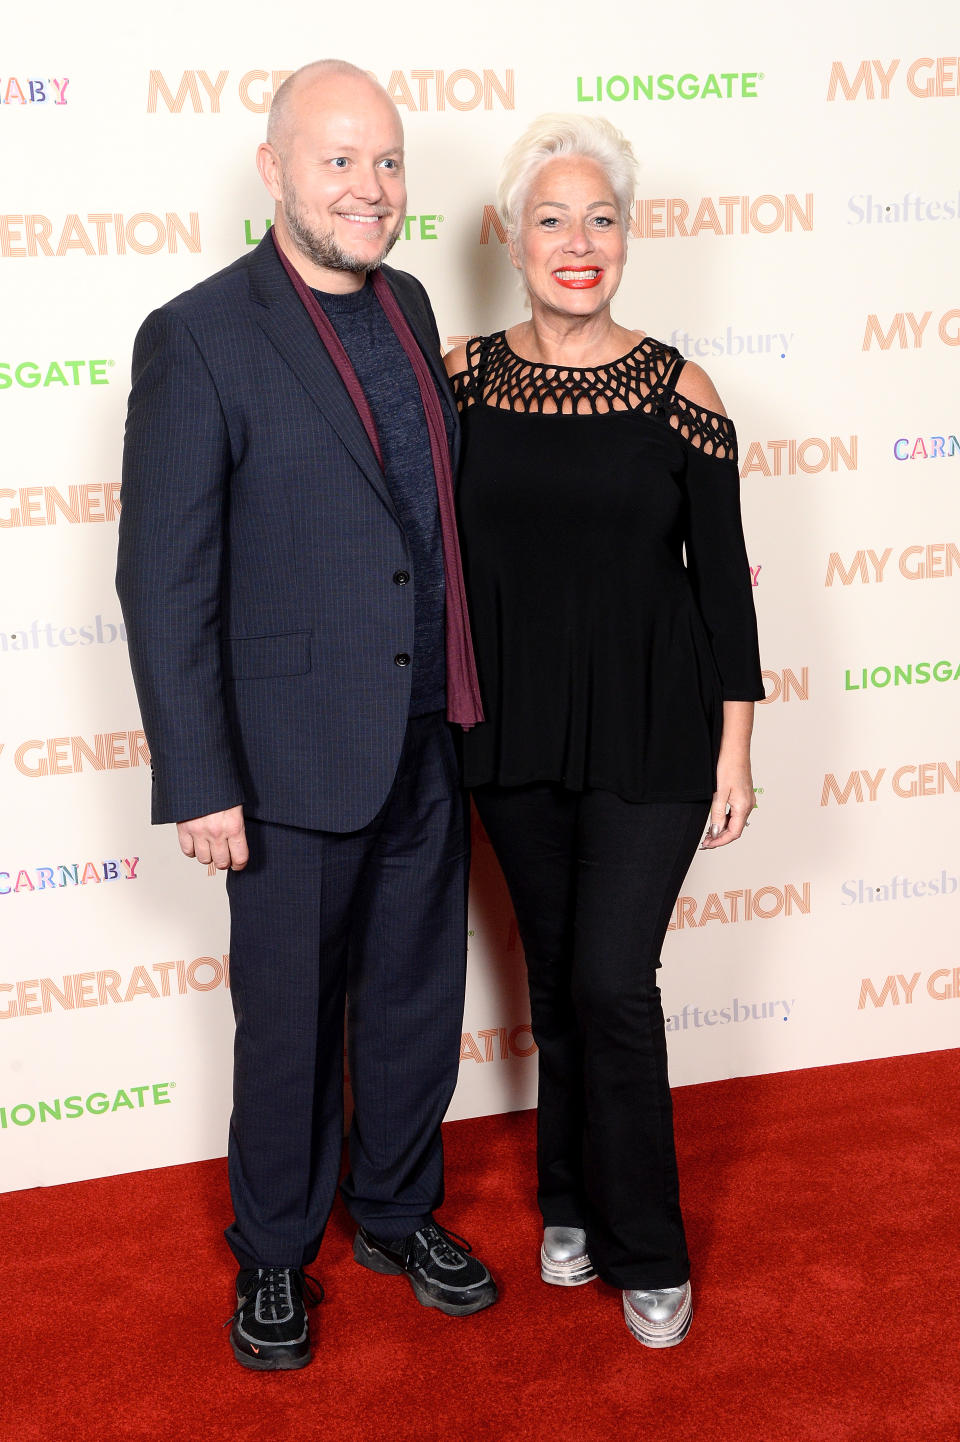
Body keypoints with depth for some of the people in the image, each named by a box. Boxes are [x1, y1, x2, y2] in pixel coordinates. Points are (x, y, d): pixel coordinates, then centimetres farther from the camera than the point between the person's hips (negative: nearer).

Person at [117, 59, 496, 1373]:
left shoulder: (406, 306, 7)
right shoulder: (198, 339, -14)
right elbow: (164, 582, -14)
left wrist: (461, 697, 14)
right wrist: (199, 783, -16)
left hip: (426, 745, 6)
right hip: (299, 757, -6)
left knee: (419, 1000, 19)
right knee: (290, 1022, 12)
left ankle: (398, 1212, 42)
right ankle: (275, 1254, 35)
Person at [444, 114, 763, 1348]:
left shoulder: (676, 392, -7)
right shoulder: (460, 379, -2)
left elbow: (721, 577, -3)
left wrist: (735, 751, -2)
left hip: (648, 736, -2)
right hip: (513, 734, 3)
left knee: (612, 984, -2)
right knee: (556, 978, 14)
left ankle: (643, 1250, 20)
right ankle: (573, 1205, 36)